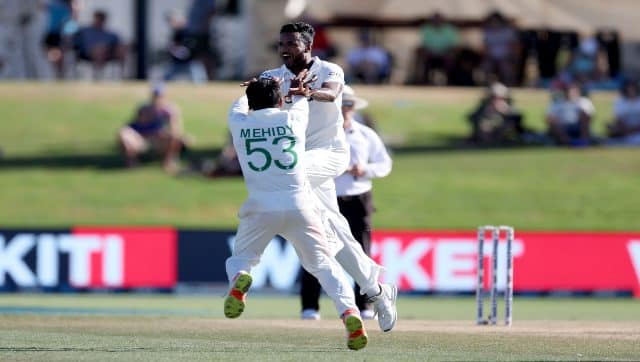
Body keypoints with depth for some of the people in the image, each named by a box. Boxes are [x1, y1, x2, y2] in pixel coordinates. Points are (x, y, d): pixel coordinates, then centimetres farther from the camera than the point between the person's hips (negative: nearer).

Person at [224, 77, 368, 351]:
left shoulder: (239, 123, 8)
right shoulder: (293, 118, 8)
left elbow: (240, 105, 33)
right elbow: (301, 101, 32)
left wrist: (258, 90, 53)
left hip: (260, 208, 0)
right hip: (300, 205, 0)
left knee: (240, 258, 18)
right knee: (323, 263, 8)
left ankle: (238, 279, -18)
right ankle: (348, 311, -16)